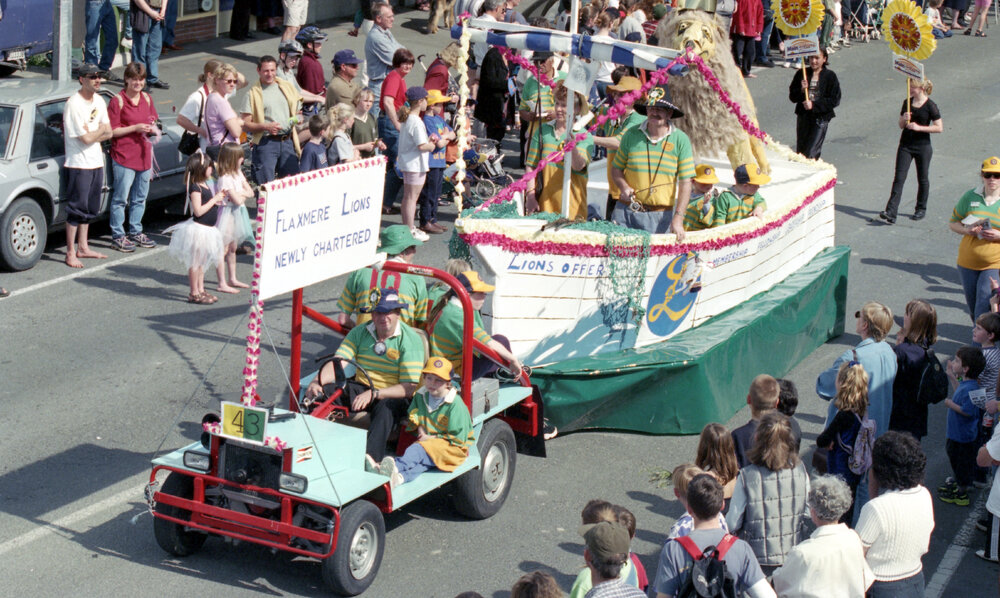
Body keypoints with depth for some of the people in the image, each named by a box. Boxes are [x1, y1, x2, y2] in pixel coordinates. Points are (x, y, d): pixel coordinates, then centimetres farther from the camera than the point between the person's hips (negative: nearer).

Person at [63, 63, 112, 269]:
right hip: (79, 164, -8)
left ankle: (83, 248, 26)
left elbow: (108, 133, 6)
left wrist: (91, 134, -11)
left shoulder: (99, 101, 7)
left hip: (96, 161, 8)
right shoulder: (74, 104, -18)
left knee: (90, 208, 15)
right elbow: (85, 138, -20)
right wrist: (100, 130, -3)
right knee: (76, 208, -5)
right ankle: (71, 253, 0)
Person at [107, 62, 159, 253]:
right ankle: (117, 236, 5)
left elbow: (153, 122, 20)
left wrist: (152, 129, -3)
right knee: (120, 198, -3)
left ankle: (136, 232, 26)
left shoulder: (147, 99, 9)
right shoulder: (118, 101, -9)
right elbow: (112, 131, -11)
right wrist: (135, 128, -19)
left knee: (140, 198, 14)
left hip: (144, 154, 6)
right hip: (124, 156, -6)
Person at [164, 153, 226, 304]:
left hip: (207, 228, 10)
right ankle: (194, 293, 5)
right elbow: (198, 211, -25)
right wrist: (214, 199, -19)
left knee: (201, 262, 17)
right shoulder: (195, 188, -19)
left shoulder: (204, 185, 10)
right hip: (198, 229, -10)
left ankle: (200, 290, 25)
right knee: (195, 262, -1)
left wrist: (217, 198, 5)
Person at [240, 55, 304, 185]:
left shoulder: (287, 87, 14)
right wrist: (266, 127, -18)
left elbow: (296, 113, 24)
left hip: (287, 141, 4)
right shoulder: (253, 93, 0)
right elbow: (245, 124, -4)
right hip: (266, 143, -4)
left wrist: (297, 119, 0)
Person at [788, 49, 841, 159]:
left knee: (810, 153, -11)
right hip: (803, 116, 4)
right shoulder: (801, 74, 5)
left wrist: (814, 105, -14)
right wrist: (801, 90, -15)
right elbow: (792, 97, 5)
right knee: (800, 151, 8)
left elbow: (835, 100, -7)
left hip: (821, 118, -4)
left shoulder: (830, 76, -3)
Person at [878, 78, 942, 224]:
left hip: (923, 146, -4)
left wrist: (919, 127, -18)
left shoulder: (930, 106, -9)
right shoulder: (908, 103, 5)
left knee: (923, 179, 11)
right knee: (899, 178, -6)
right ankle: (890, 213, -14)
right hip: (905, 145, 4)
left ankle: (921, 209, 29)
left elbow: (939, 128, -11)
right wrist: (904, 119, -11)